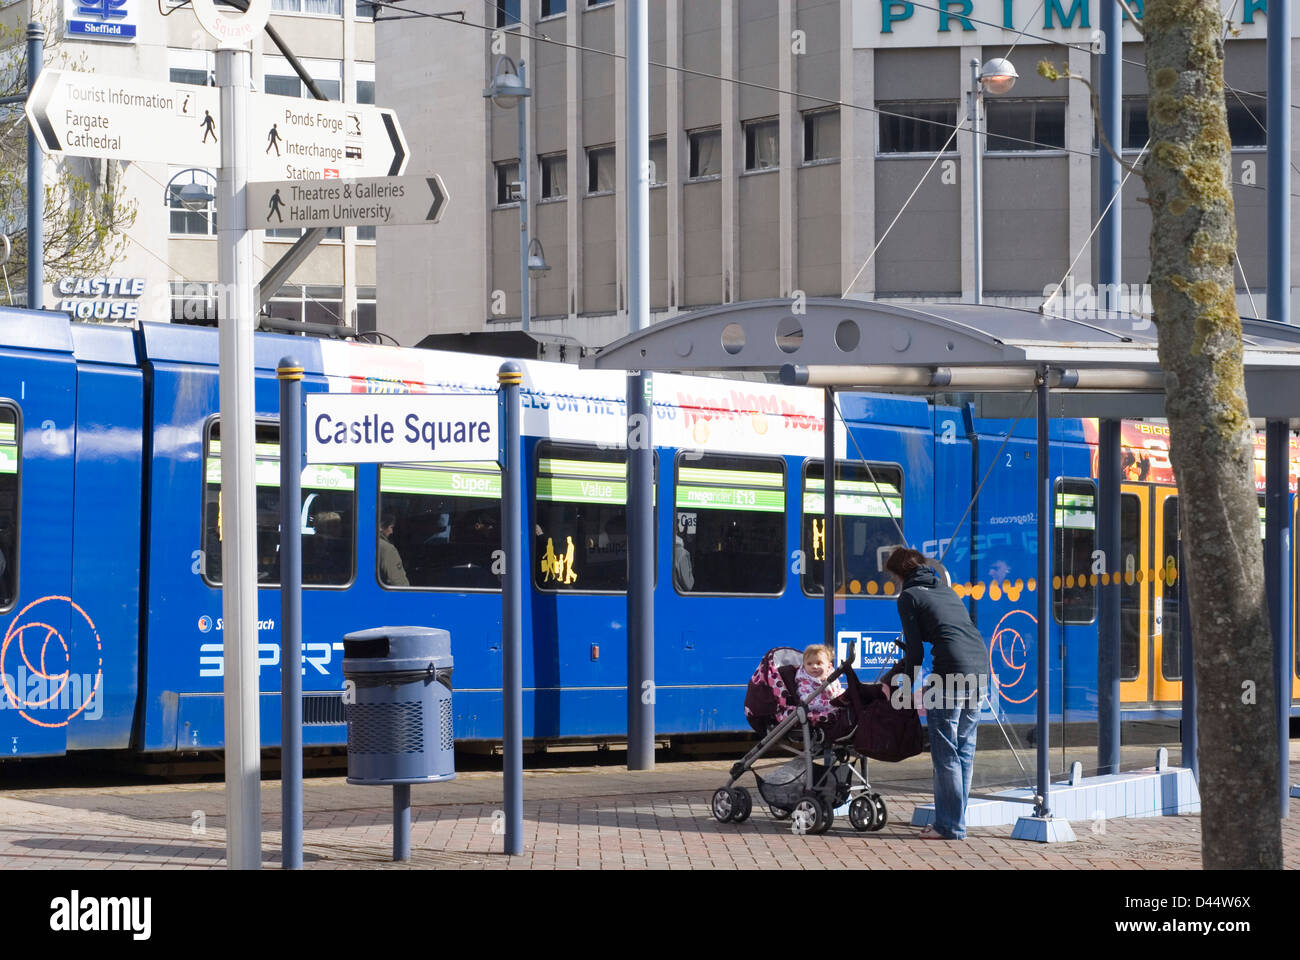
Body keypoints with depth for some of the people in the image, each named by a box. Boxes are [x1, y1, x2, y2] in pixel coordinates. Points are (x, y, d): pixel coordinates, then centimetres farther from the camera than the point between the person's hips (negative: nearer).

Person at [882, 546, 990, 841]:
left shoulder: (909, 597, 3)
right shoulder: (946, 591, 27)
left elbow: (916, 650, -1)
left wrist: (909, 687, 14)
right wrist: (890, 677, 35)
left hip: (951, 674, -8)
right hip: (980, 672, 8)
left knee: (945, 753, -2)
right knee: (964, 751, 13)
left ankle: (950, 826, -1)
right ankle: (953, 820, 19)